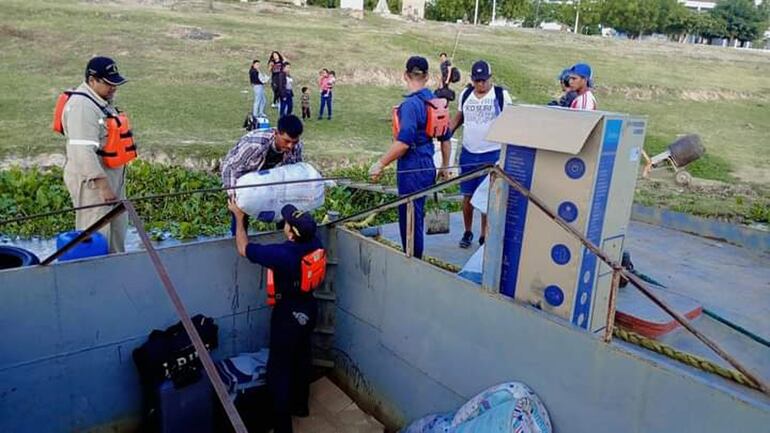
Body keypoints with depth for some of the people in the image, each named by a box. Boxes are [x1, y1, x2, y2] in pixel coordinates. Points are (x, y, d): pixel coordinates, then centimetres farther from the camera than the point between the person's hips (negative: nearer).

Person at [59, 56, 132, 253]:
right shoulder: (82, 105, -19)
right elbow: (84, 151, -27)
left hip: (112, 177, 10)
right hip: (91, 180, -10)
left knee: (117, 229, 18)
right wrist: (103, 184, -28)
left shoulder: (102, 101, 13)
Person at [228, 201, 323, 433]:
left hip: (288, 314, -7)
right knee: (302, 357, 24)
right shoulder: (314, 242, -13)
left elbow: (243, 248, -17)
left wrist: (239, 216, -8)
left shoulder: (281, 254, -31)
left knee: (279, 369, 6)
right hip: (308, 309, 7)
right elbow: (308, 227, 13)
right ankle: (300, 405, 43)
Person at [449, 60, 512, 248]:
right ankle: (467, 232, 25)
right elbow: (458, 118, 17)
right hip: (468, 154, 4)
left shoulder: (501, 95, -6)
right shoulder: (465, 94, 6)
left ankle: (484, 236, 16)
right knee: (467, 196, 8)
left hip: (492, 155, -3)